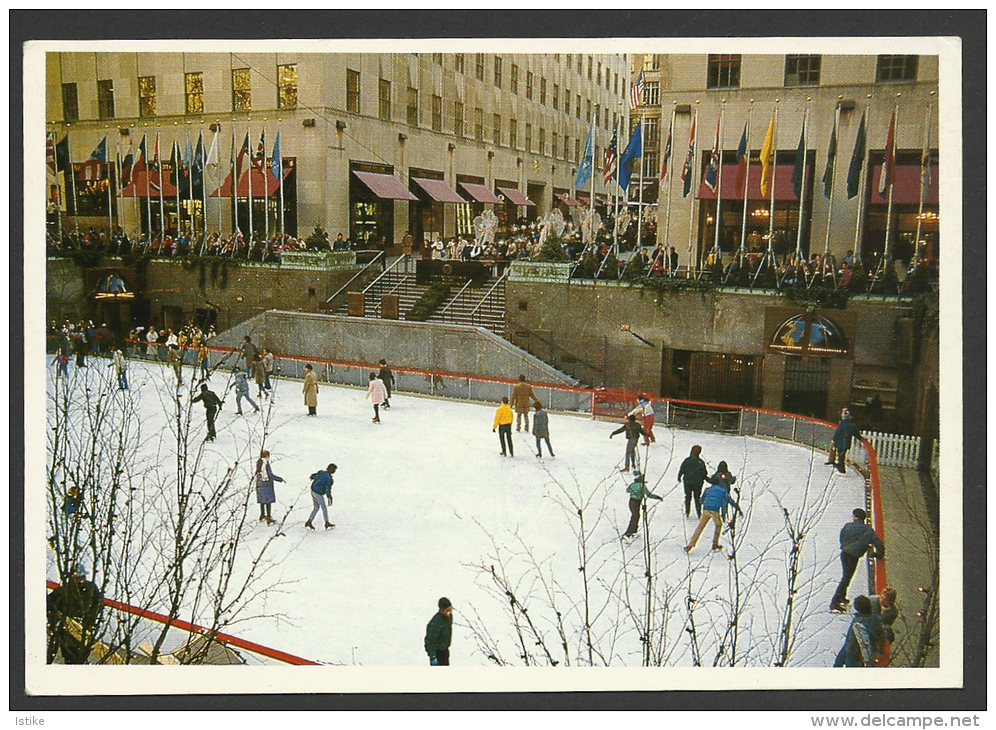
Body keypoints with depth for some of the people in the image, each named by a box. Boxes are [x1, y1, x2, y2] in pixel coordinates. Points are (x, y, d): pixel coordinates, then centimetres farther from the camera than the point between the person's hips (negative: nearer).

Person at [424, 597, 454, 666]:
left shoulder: (449, 616, -7)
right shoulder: (436, 622, -33)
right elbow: (430, 641, -30)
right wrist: (433, 657, -32)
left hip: (445, 649, 8)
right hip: (436, 651, -8)